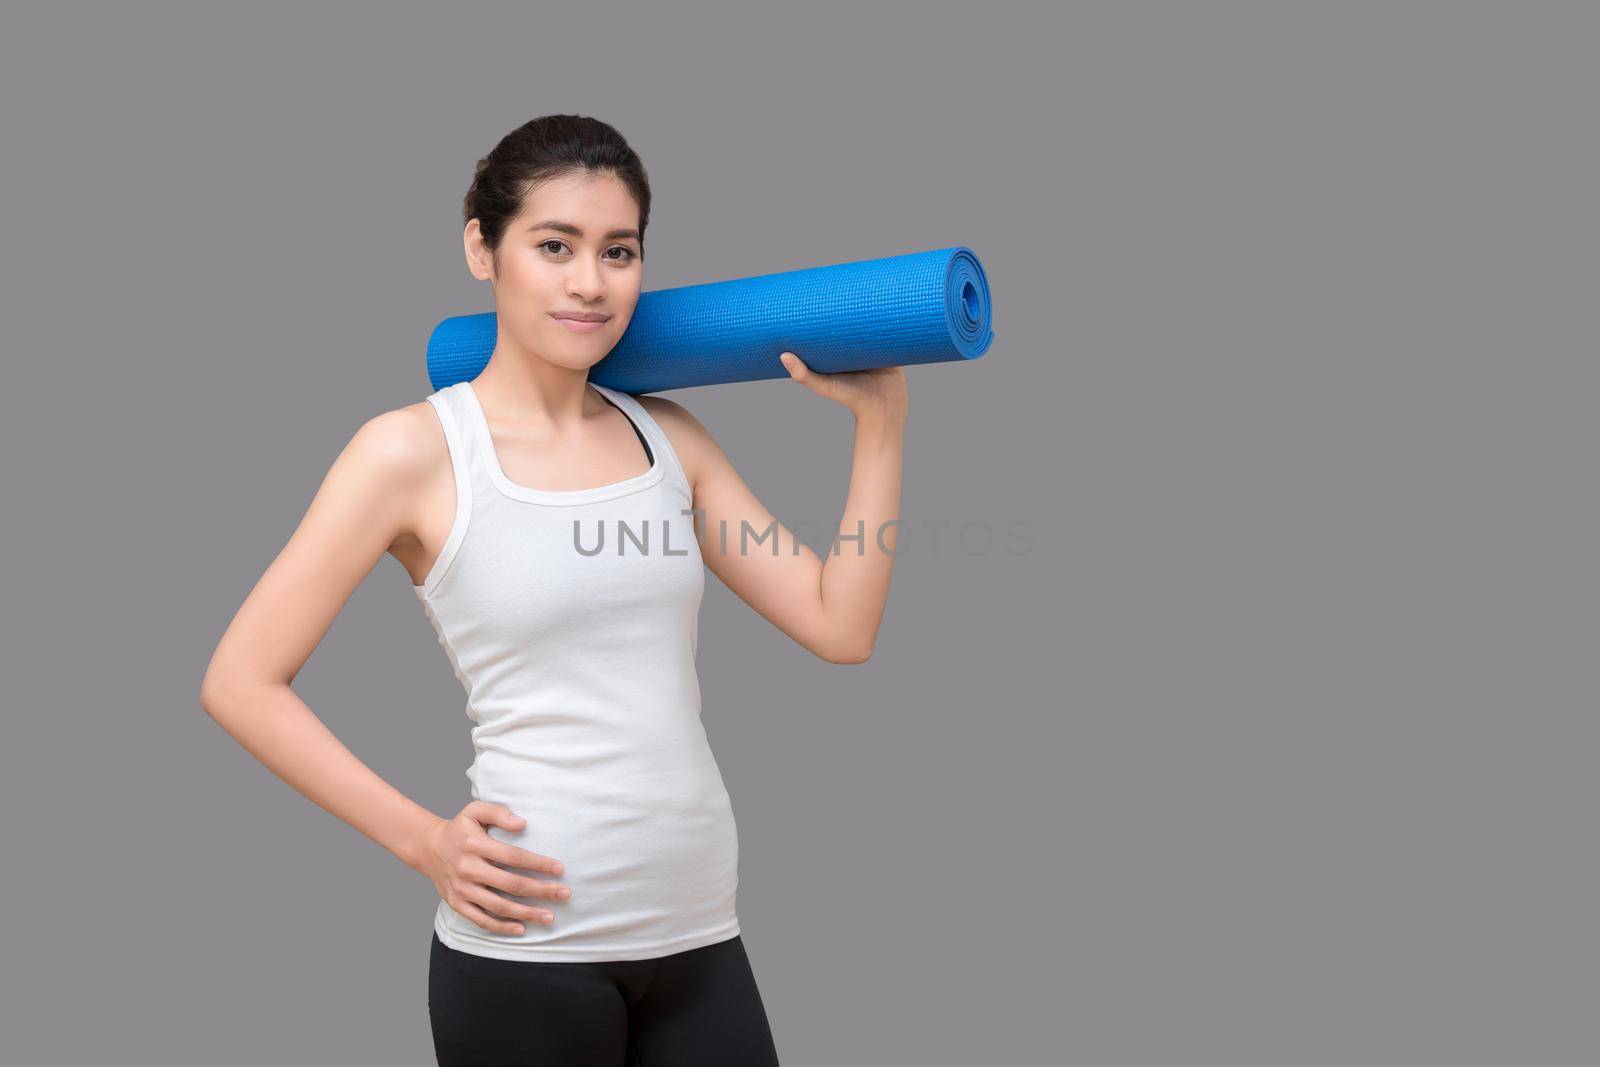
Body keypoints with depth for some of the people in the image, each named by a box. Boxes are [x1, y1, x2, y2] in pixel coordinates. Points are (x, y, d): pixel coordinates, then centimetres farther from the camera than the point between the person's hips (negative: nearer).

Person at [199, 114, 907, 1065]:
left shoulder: (669, 438, 6)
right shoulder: (415, 451, -7)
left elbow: (842, 628, 4)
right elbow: (242, 681, -6)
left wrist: (881, 417, 0)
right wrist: (422, 839, -10)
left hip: (699, 934, 5)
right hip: (527, 948, -4)